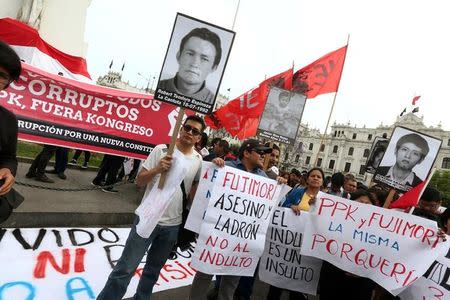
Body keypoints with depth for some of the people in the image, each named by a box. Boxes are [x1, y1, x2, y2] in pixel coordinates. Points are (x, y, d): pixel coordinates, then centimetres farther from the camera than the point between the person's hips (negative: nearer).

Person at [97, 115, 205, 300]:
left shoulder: (199, 160, 0)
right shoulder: (162, 150, -7)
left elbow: (196, 190, 9)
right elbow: (139, 181, -6)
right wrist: (157, 169, -25)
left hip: (173, 225, 3)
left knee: (153, 270, 20)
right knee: (125, 269, 1)